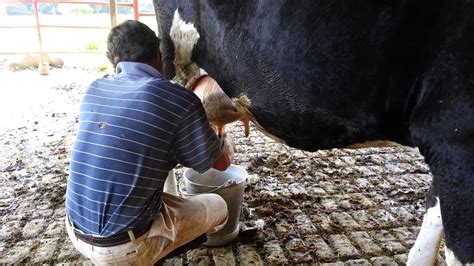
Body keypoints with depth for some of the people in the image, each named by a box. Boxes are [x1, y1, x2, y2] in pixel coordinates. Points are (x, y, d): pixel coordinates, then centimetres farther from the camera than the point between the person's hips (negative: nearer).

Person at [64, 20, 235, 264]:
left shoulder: (94, 91, 1)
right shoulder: (180, 101, -17)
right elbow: (222, 161, -1)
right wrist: (227, 142, 23)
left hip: (77, 232, 6)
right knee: (217, 207, 18)